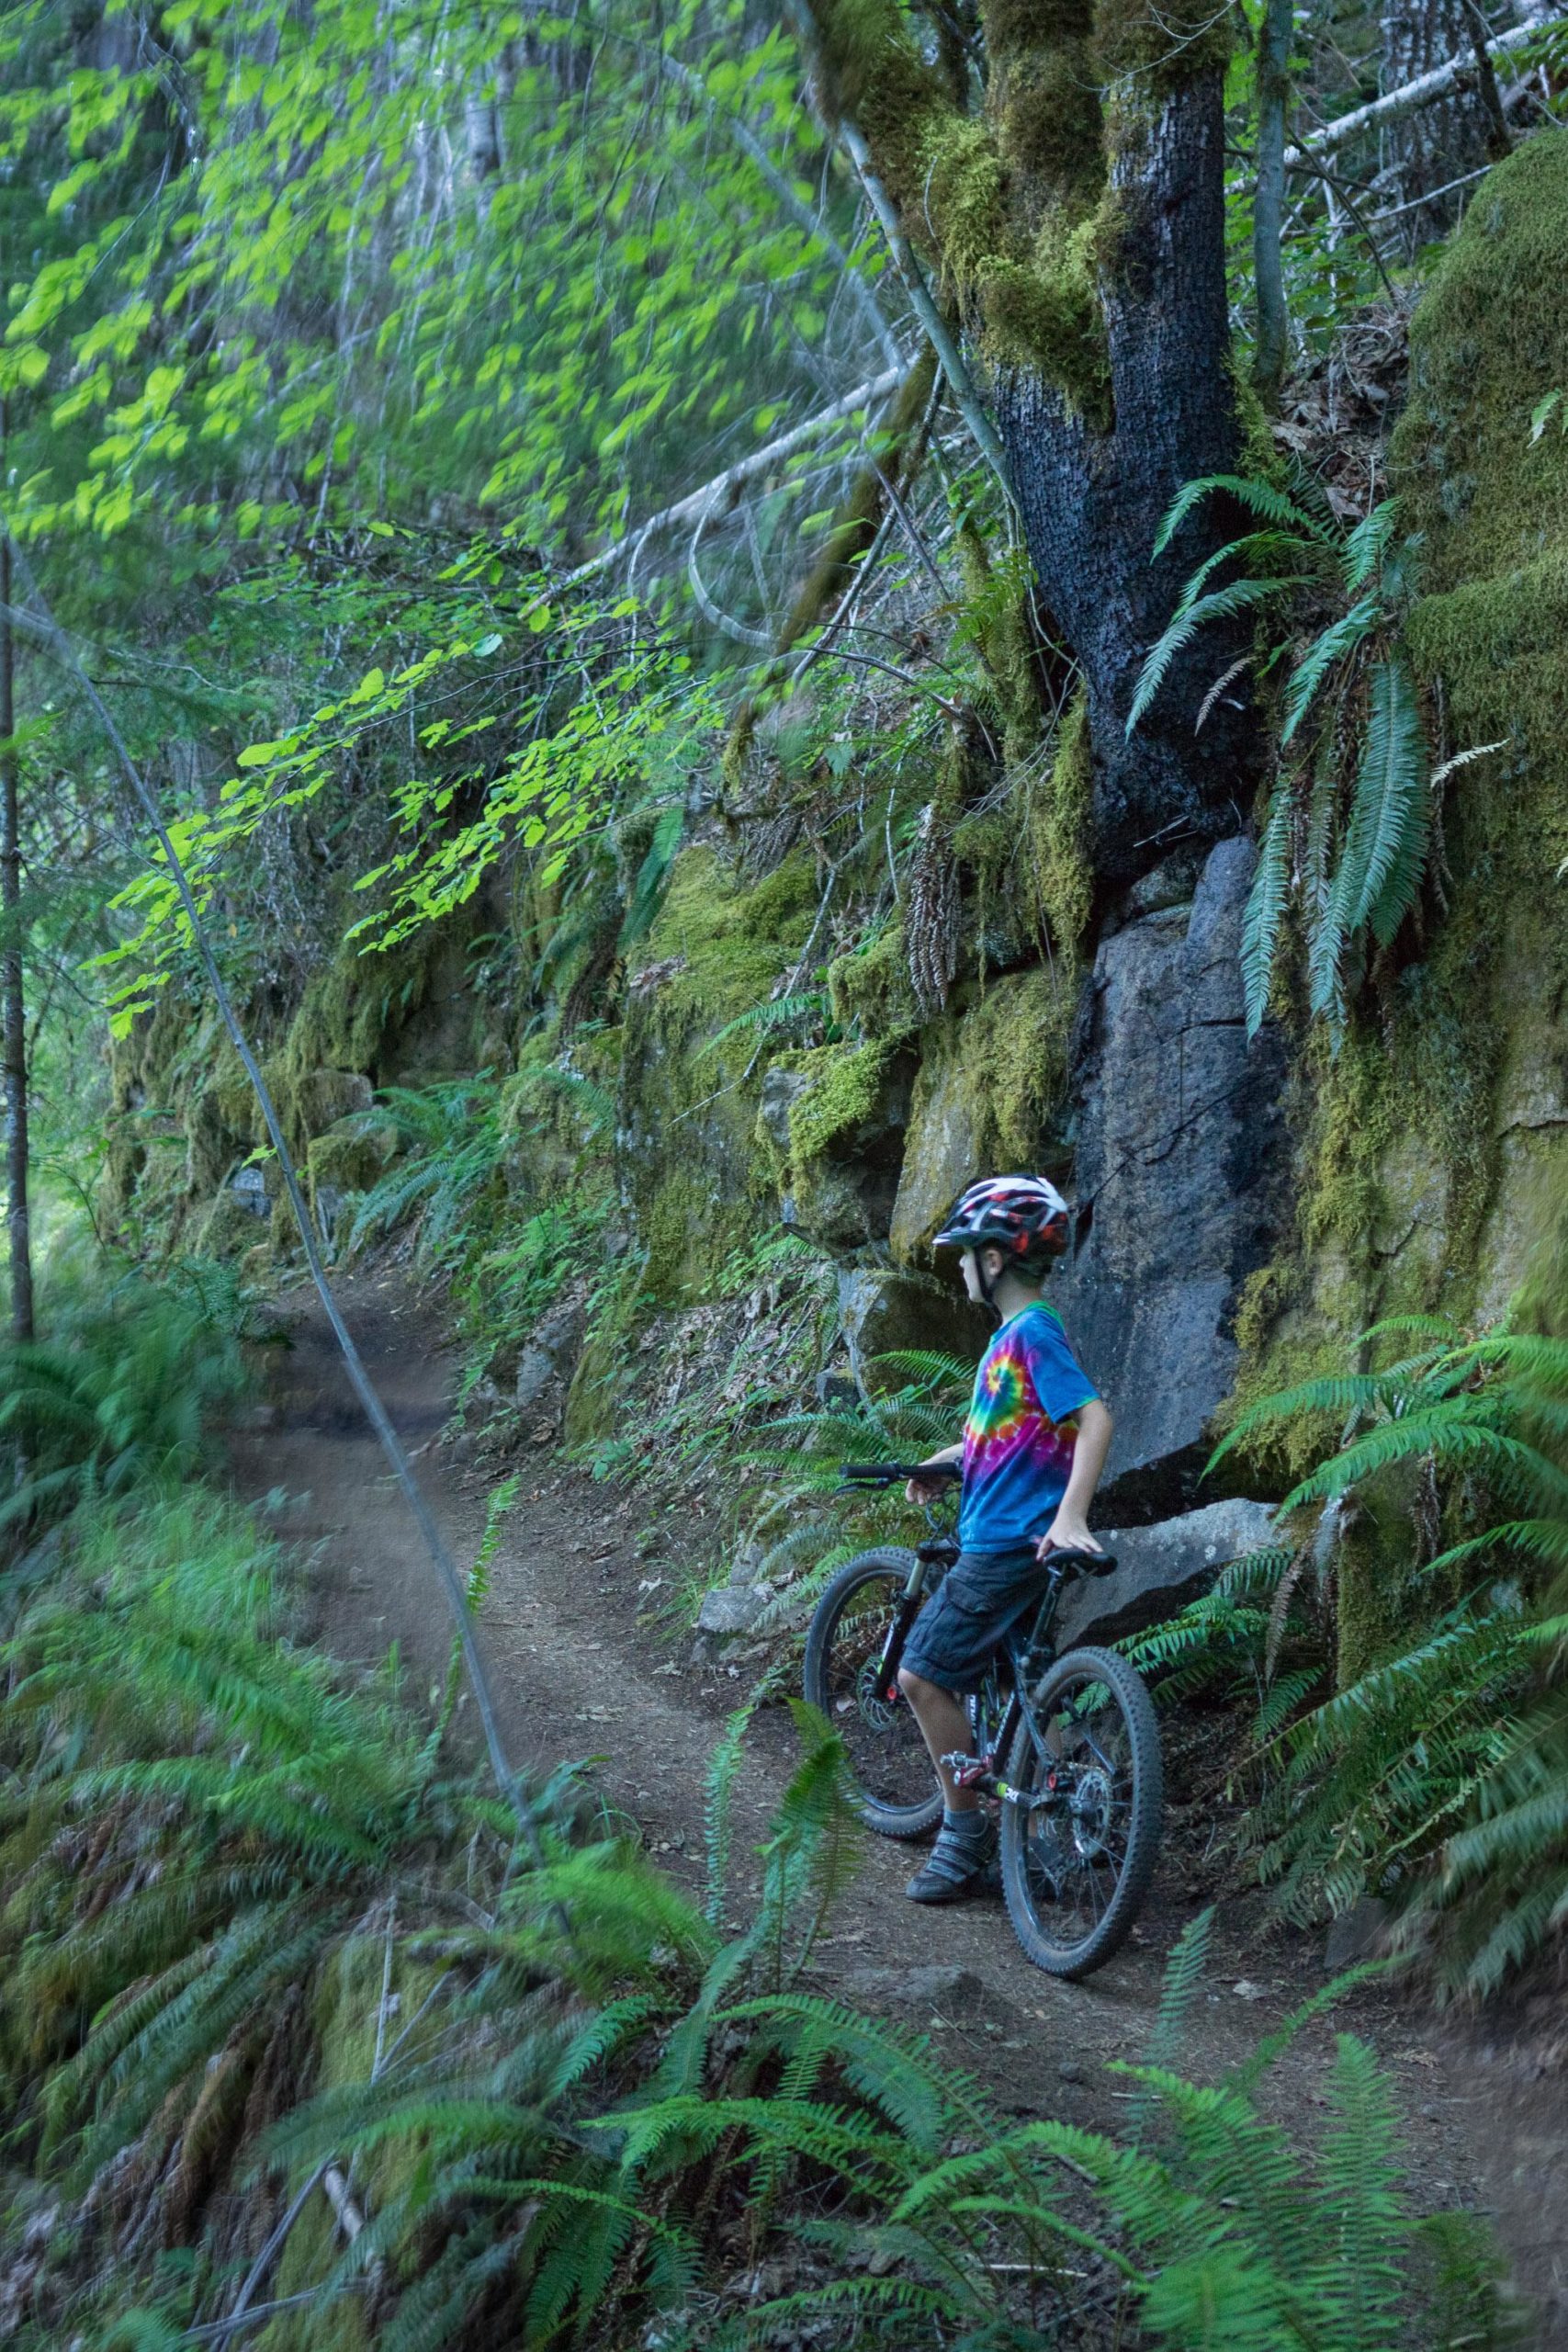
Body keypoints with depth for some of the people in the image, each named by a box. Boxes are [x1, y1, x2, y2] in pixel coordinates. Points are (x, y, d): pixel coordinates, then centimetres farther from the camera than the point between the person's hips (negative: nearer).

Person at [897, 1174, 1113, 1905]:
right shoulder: (1015, 1331, 14)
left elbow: (1093, 1417, -26)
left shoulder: (1033, 1331, -17)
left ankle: (966, 1832, 1)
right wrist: (947, 1459, 26)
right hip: (995, 1536, 10)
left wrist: (1070, 1517, -34)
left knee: (922, 1674, -9)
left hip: (1010, 1542, -10)